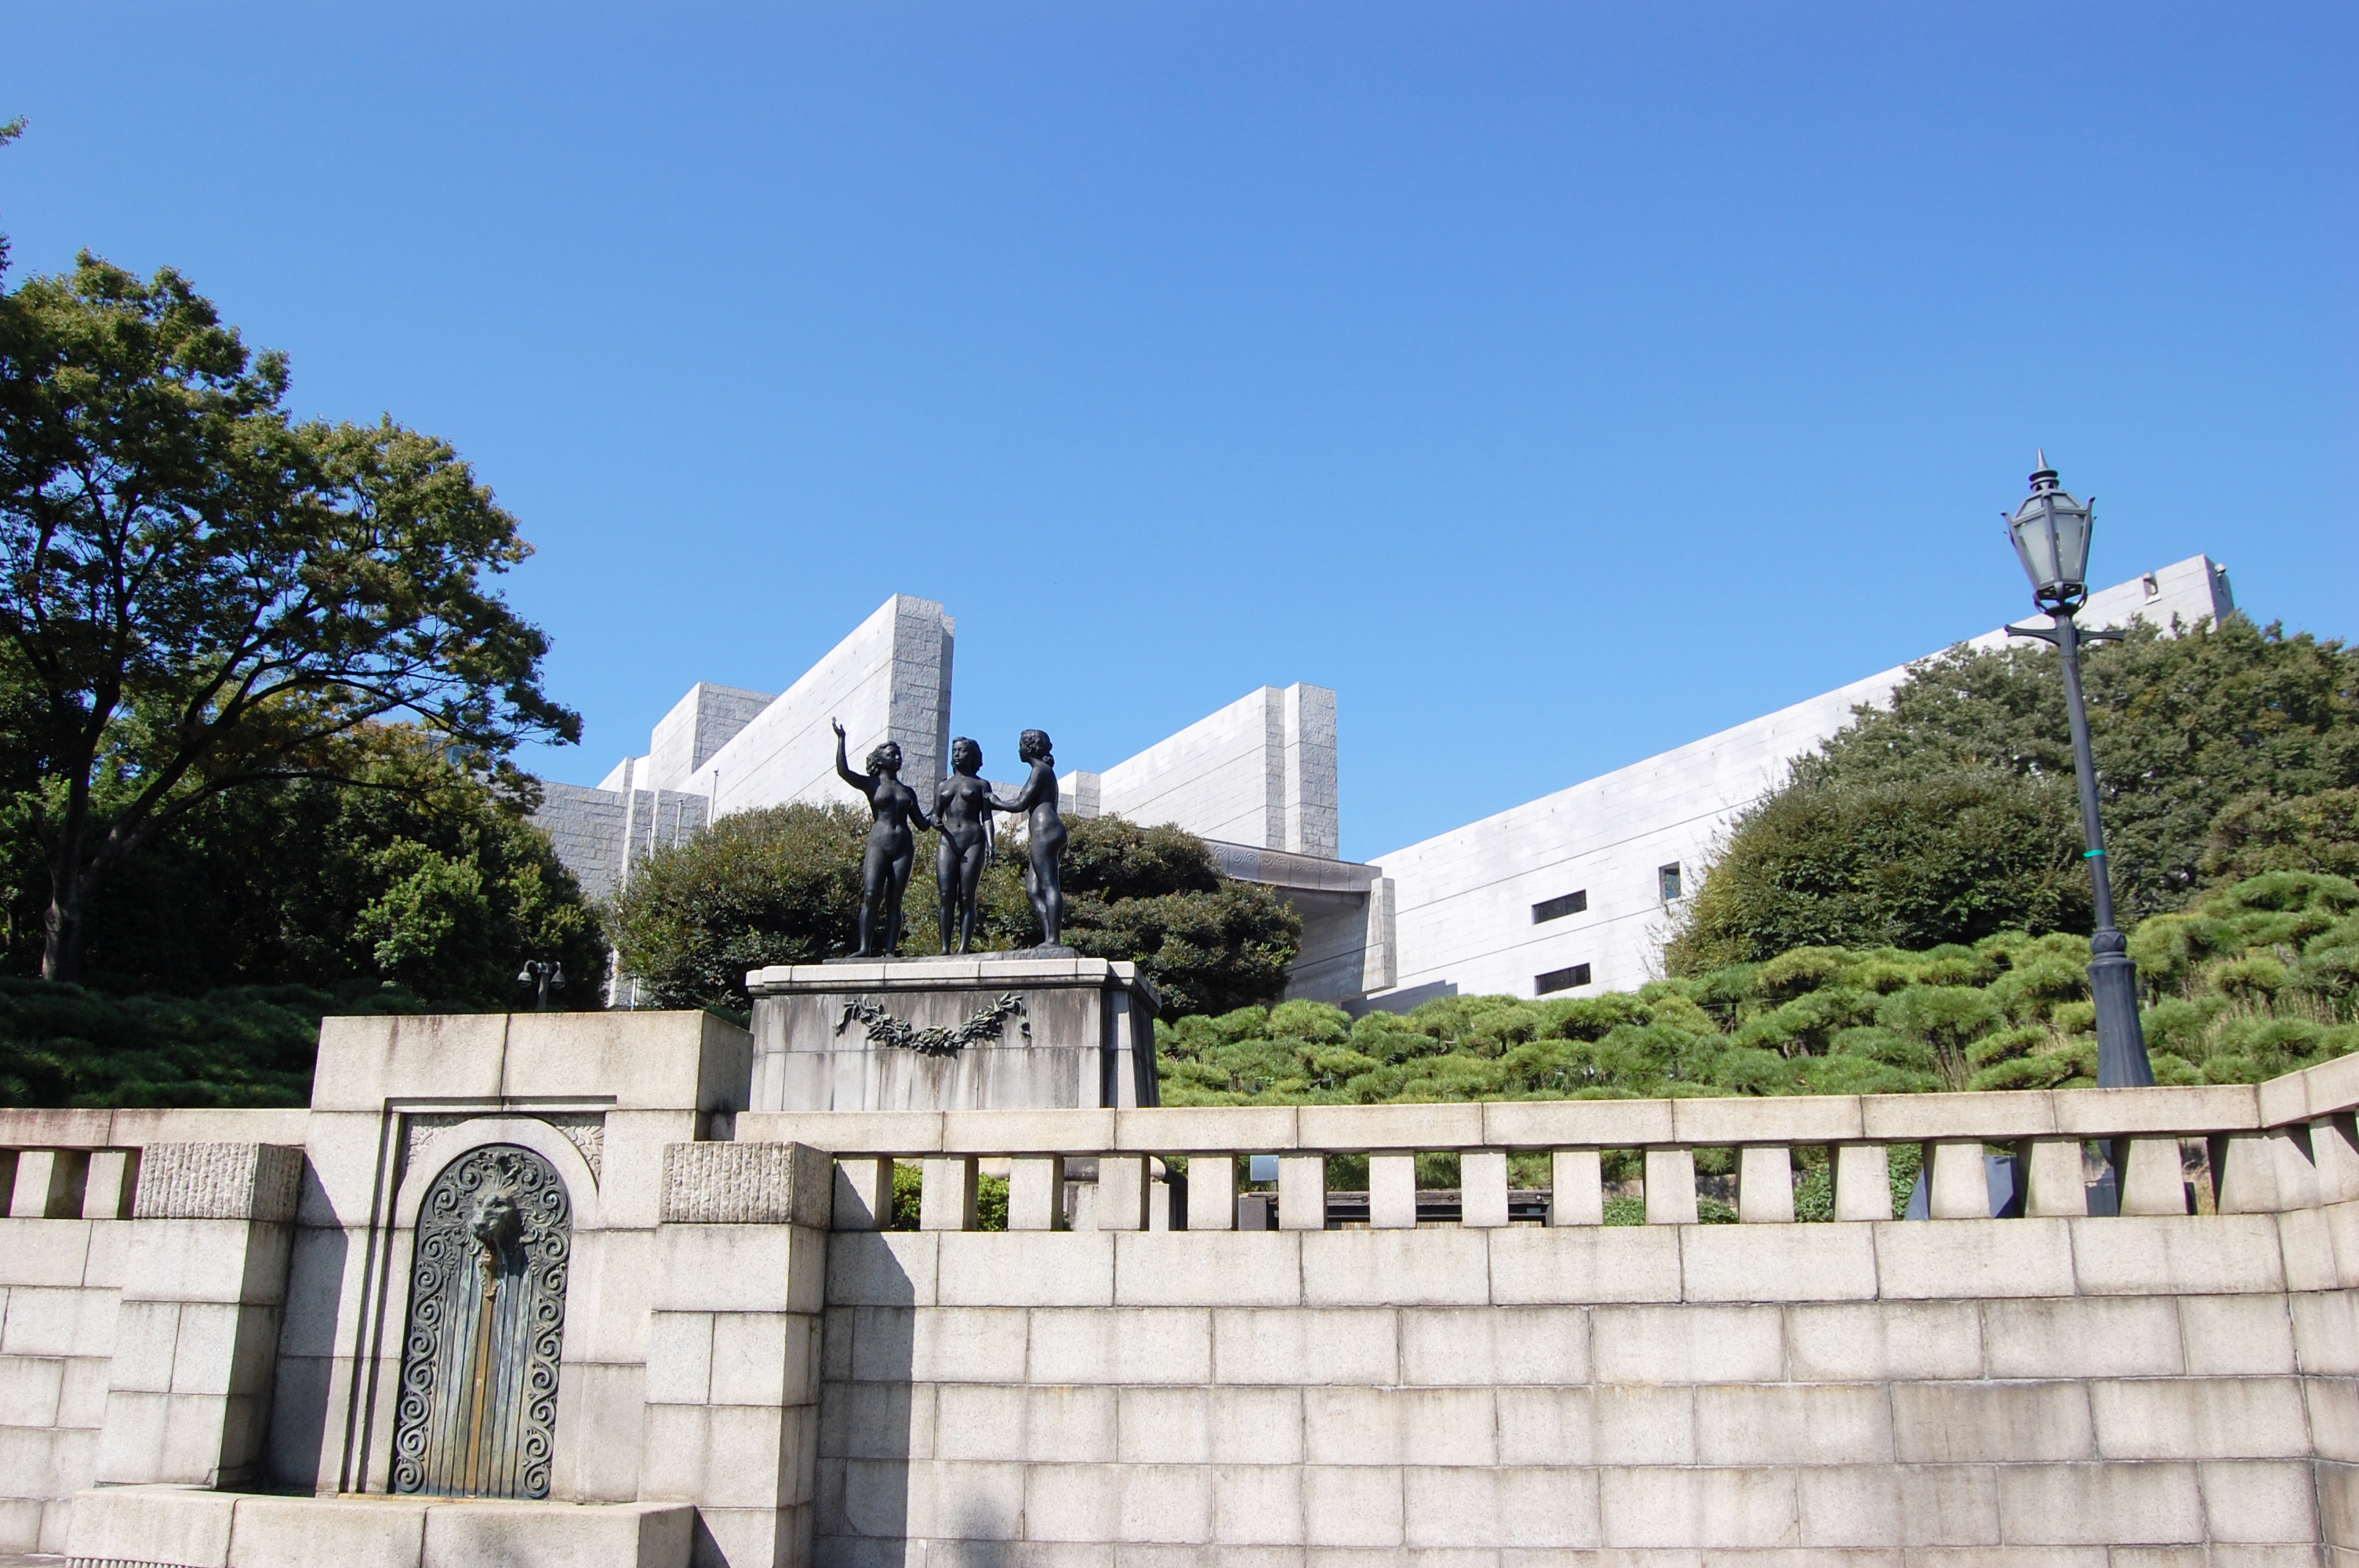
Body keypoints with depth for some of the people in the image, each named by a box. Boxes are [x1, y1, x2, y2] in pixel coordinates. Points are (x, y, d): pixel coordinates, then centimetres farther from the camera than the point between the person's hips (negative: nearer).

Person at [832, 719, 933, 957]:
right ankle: (865, 948, -18)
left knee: (894, 902, -3)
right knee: (870, 897, -15)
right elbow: (843, 771, -6)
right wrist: (841, 739, -12)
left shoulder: (908, 792, 22)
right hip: (878, 846, -3)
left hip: (904, 848, 3)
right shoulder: (871, 784, 10)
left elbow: (920, 823, 21)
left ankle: (889, 951, -8)